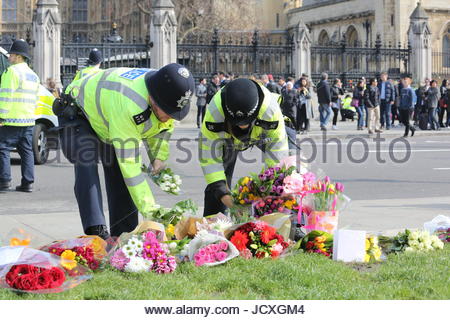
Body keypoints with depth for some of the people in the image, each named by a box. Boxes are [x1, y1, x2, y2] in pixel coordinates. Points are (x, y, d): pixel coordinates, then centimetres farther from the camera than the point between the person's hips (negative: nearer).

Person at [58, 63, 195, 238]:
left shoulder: (167, 98, -23)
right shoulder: (127, 105, -47)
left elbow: (164, 125, 4)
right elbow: (129, 162, -44)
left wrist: (159, 157, -8)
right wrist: (149, 209, -43)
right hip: (77, 113, -7)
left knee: (118, 173, -3)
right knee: (87, 166, -27)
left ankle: (123, 234, 0)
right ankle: (96, 230, -34)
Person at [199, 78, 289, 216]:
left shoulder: (270, 108, -44)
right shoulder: (214, 112, -42)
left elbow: (277, 146, -33)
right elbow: (209, 155, -32)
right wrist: (222, 193, -38)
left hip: (263, 133, 0)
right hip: (227, 136, 0)